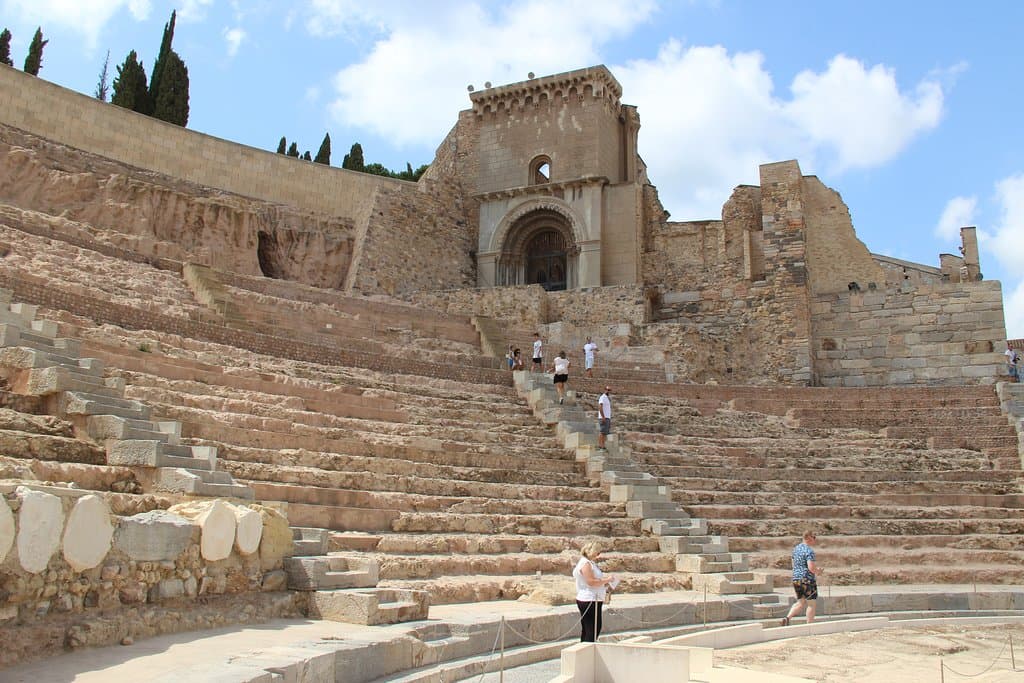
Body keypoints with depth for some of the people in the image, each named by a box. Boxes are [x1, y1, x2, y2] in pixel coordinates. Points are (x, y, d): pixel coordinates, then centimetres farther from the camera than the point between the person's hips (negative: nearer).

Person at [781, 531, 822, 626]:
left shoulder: (796, 548, 12)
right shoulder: (809, 550, -15)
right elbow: (811, 567, -24)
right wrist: (818, 571, -1)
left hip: (795, 579, 8)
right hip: (807, 580, -8)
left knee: (801, 602, 16)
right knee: (812, 604, 6)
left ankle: (787, 617, 0)